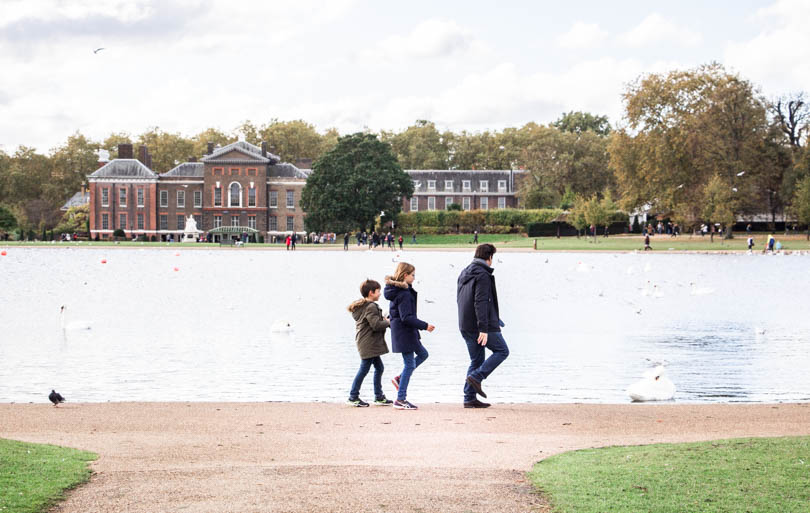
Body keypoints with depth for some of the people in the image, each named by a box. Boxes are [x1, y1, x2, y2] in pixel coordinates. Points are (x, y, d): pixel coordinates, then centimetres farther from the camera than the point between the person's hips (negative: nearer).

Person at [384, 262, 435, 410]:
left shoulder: (396, 291, 10)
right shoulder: (404, 294, -21)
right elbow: (406, 317, -25)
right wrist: (424, 326, -20)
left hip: (399, 331, 10)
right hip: (405, 333, -10)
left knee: (423, 354, 22)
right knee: (409, 364, -3)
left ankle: (399, 379, 17)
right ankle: (400, 400, 0)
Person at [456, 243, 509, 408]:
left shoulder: (463, 274, 15)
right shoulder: (483, 275, -13)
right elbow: (481, 302, -21)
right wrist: (484, 329, -24)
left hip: (466, 327, 9)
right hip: (483, 326, -8)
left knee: (476, 360, 13)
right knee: (502, 351, 5)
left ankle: (469, 398, 7)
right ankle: (476, 376, -10)